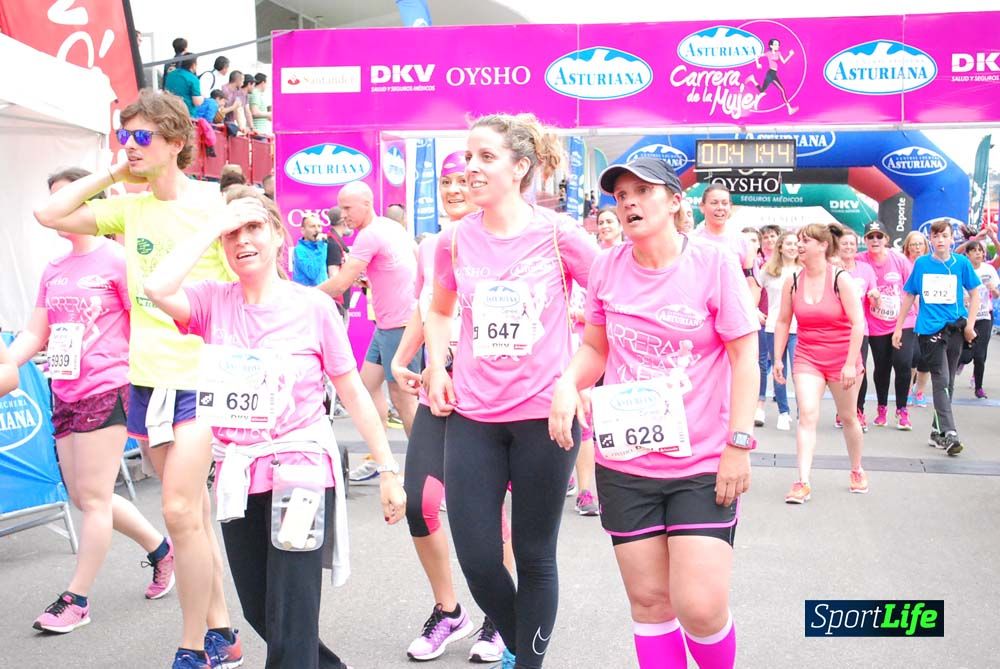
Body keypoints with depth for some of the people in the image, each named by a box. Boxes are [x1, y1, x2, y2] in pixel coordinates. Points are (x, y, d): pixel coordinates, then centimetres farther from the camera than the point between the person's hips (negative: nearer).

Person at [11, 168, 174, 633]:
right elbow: (35, 334, 13)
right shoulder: (54, 271, 13)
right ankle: (160, 549, 31)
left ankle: (76, 600, 11)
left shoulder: (116, 259, -7)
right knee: (84, 497, 14)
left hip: (106, 389, -8)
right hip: (65, 393, 8)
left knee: (93, 498, -1)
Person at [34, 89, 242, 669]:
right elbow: (50, 214, 8)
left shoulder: (215, 208, -8)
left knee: (180, 511, -11)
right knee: (194, 510, 13)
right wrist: (111, 175, 4)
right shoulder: (130, 208, 9)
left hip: (200, 376, -6)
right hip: (146, 376, 6)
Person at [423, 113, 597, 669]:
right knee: (477, 559, 5)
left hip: (545, 412, -3)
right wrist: (437, 369, 7)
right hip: (472, 416, 3)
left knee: (535, 556, 8)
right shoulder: (456, 241, 3)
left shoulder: (558, 234, -7)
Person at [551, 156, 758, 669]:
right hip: (624, 464, 3)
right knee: (649, 602, 10)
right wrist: (568, 384, -8)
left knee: (700, 608, -8)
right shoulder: (607, 266, 2)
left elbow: (744, 357, -5)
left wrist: (738, 444, -10)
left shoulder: (714, 263, -7)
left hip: (705, 463, -3)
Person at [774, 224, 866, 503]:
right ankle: (803, 482, -14)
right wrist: (778, 358, 5)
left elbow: (858, 323, -13)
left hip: (842, 358, -2)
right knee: (807, 415, -12)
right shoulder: (793, 282, -2)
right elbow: (783, 322, 7)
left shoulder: (840, 279, -12)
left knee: (848, 417, 13)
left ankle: (857, 470, 36)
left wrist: (851, 363, -17)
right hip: (807, 358, 2)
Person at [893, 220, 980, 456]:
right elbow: (909, 296, 10)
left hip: (955, 328, 2)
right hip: (929, 330, -2)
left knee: (947, 383, 8)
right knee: (941, 381, -8)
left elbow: (974, 294, 9)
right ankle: (949, 433, -9)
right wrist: (898, 328, 10)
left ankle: (937, 431, 19)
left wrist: (970, 324, -2)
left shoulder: (961, 263, 2)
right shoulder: (921, 263, 3)